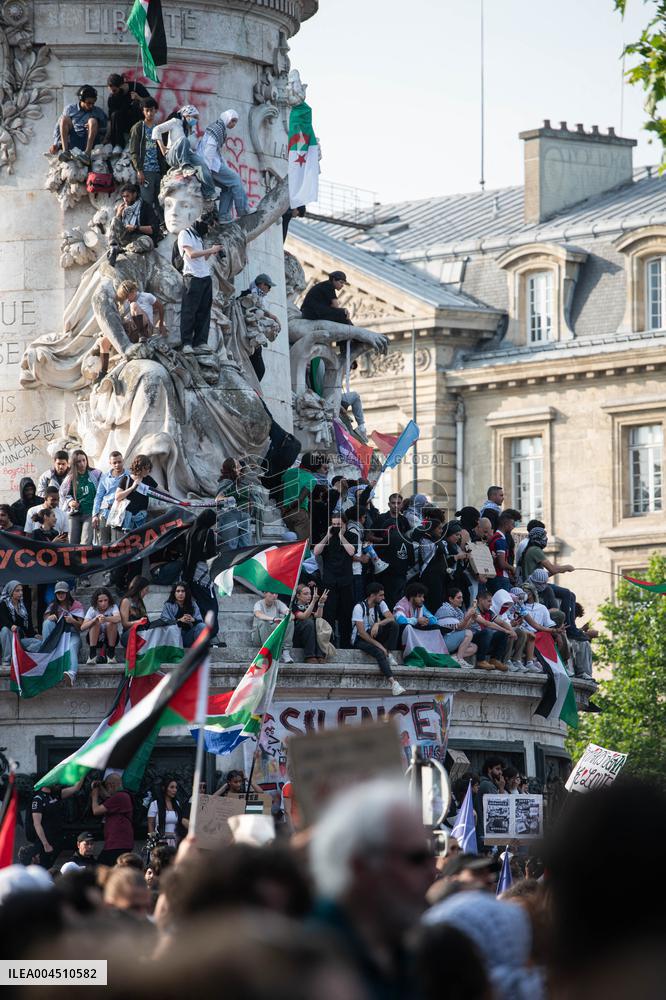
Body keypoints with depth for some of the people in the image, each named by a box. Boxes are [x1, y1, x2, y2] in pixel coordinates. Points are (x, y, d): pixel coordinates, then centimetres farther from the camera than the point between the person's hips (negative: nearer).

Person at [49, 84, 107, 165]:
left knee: (93, 120, -23)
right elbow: (59, 126, 9)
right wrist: (55, 143, -2)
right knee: (65, 118, -17)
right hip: (71, 142, 1)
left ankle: (87, 153, -41)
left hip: (88, 142, -1)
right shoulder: (70, 109, 12)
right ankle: (65, 151, -35)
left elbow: (105, 130, 7)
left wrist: (93, 127, -13)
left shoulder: (98, 112, 12)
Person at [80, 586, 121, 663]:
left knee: (111, 623, -28)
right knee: (96, 622, -27)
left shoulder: (113, 607, -11)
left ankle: (111, 654, -20)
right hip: (95, 639, 1)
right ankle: (92, 654, -26)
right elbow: (82, 627, -21)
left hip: (110, 639, -1)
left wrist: (106, 619, -55)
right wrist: (94, 620, -40)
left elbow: (118, 618, -35)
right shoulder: (92, 610, -10)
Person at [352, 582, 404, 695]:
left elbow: (391, 618, -13)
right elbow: (362, 633, -23)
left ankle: (388, 654, -16)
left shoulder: (380, 604, 1)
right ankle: (393, 683, -43)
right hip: (359, 639, -6)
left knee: (394, 625, -18)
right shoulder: (359, 607, -18)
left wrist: (378, 624, -32)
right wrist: (379, 645, -26)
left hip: (373, 635, 6)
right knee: (379, 652, -34)